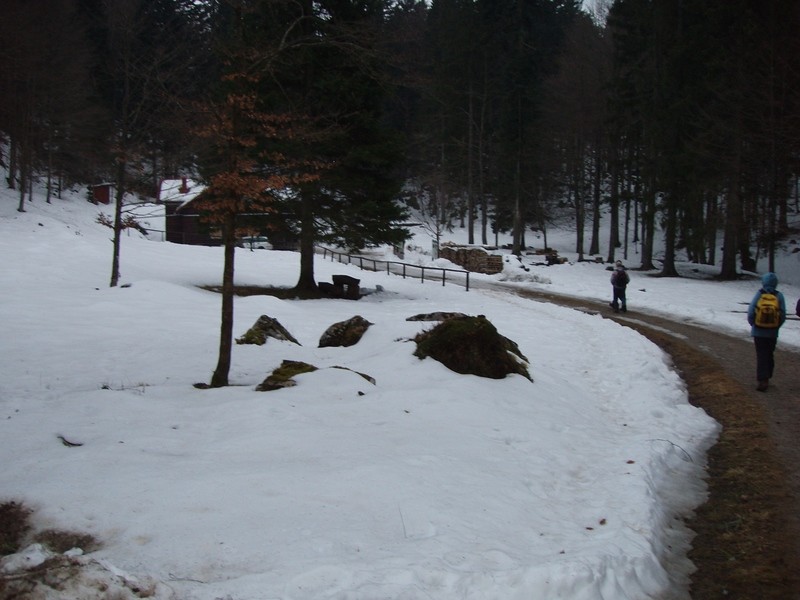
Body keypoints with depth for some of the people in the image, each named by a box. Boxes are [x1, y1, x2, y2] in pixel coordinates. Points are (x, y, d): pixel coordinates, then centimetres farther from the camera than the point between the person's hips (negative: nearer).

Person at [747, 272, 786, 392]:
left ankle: (763, 380, -8)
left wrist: (753, 324, 6)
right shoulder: (779, 296, -4)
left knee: (761, 355, 2)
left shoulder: (759, 294, -10)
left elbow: (751, 313, -11)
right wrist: (776, 327, 10)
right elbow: (783, 316, -4)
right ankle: (767, 378, 27)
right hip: (773, 333, 2)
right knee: (770, 355, 18)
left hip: (759, 331, -2)